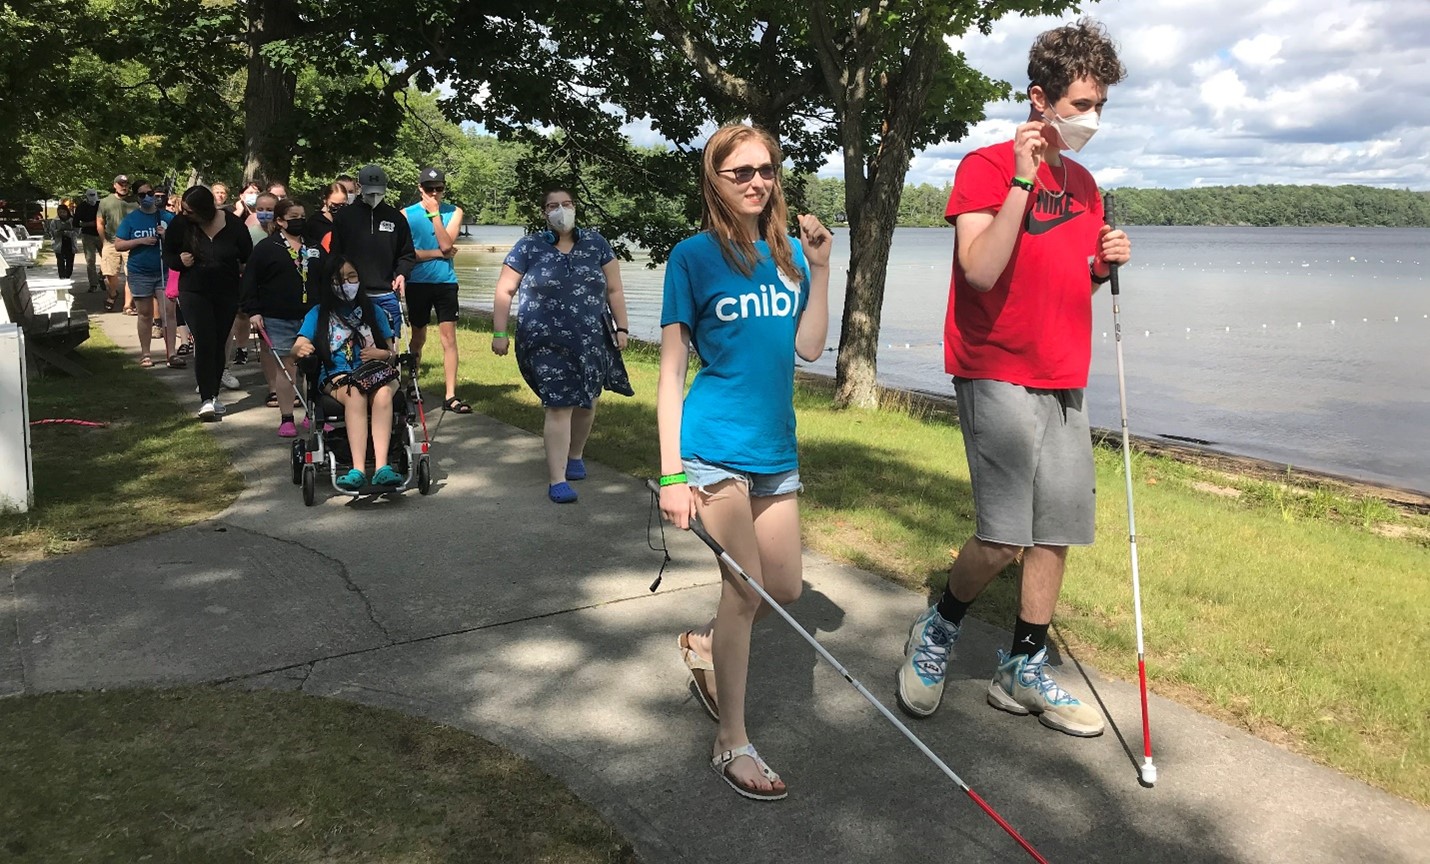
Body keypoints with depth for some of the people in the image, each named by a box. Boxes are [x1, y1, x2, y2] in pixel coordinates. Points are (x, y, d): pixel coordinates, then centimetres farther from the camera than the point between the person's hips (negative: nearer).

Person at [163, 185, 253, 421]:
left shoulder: (233, 224, -9)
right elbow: (168, 255, 3)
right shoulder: (179, 223, -8)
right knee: (204, 343, -13)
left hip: (227, 294, 1)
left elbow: (248, 258, 2)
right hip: (194, 293, -1)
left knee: (219, 345, 10)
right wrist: (180, 260, -18)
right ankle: (207, 399, -13)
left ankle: (213, 396, 23)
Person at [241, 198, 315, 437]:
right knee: (284, 366, -1)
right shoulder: (266, 247, 0)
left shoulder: (314, 246, 13)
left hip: (311, 317, 3)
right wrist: (253, 311, -9)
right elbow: (250, 280, -2)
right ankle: (286, 418, 5)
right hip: (279, 319, -3)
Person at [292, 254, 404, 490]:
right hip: (336, 376, -1)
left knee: (383, 394, -35)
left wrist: (382, 354, -7)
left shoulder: (373, 311, 20)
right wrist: (301, 350, -23)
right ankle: (358, 469, -48)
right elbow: (297, 348, 2)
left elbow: (392, 352, 17)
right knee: (356, 395, -37)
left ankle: (382, 466, -47)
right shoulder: (318, 313, 15)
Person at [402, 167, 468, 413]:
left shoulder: (454, 212, 3)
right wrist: (438, 254, -10)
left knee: (449, 338, -5)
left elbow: (446, 244, -11)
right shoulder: (407, 214, 1)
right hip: (418, 283, 0)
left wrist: (434, 213, -12)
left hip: (445, 282, 0)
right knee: (418, 337, 10)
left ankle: (450, 396, -5)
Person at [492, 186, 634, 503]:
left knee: (587, 402, 12)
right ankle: (557, 479, -3)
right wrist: (499, 333, -2)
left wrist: (621, 328, 4)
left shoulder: (595, 243, 5)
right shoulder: (529, 247, 0)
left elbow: (614, 289, 8)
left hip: (591, 341, 3)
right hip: (547, 342, -3)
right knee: (559, 406, -8)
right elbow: (505, 291, 2)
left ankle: (575, 455, 38)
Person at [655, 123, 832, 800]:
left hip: (775, 448, 6)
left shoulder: (790, 253, 8)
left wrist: (820, 267, -5)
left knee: (786, 588, 12)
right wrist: (671, 473, -12)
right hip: (714, 446, -6)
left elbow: (809, 348, 1)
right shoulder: (693, 256, -6)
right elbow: (671, 371, -7)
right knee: (745, 587, -3)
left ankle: (705, 642, 42)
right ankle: (732, 744, 14)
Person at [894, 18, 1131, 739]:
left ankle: (1022, 672, 21)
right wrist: (1024, 176, -21)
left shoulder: (1084, 183, 16)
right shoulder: (987, 167, -7)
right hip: (997, 375, -8)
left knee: (1058, 528, 7)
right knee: (1004, 537, -13)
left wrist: (1106, 263, 5)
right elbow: (981, 270, -21)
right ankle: (936, 632, 14)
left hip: (1063, 381, 8)